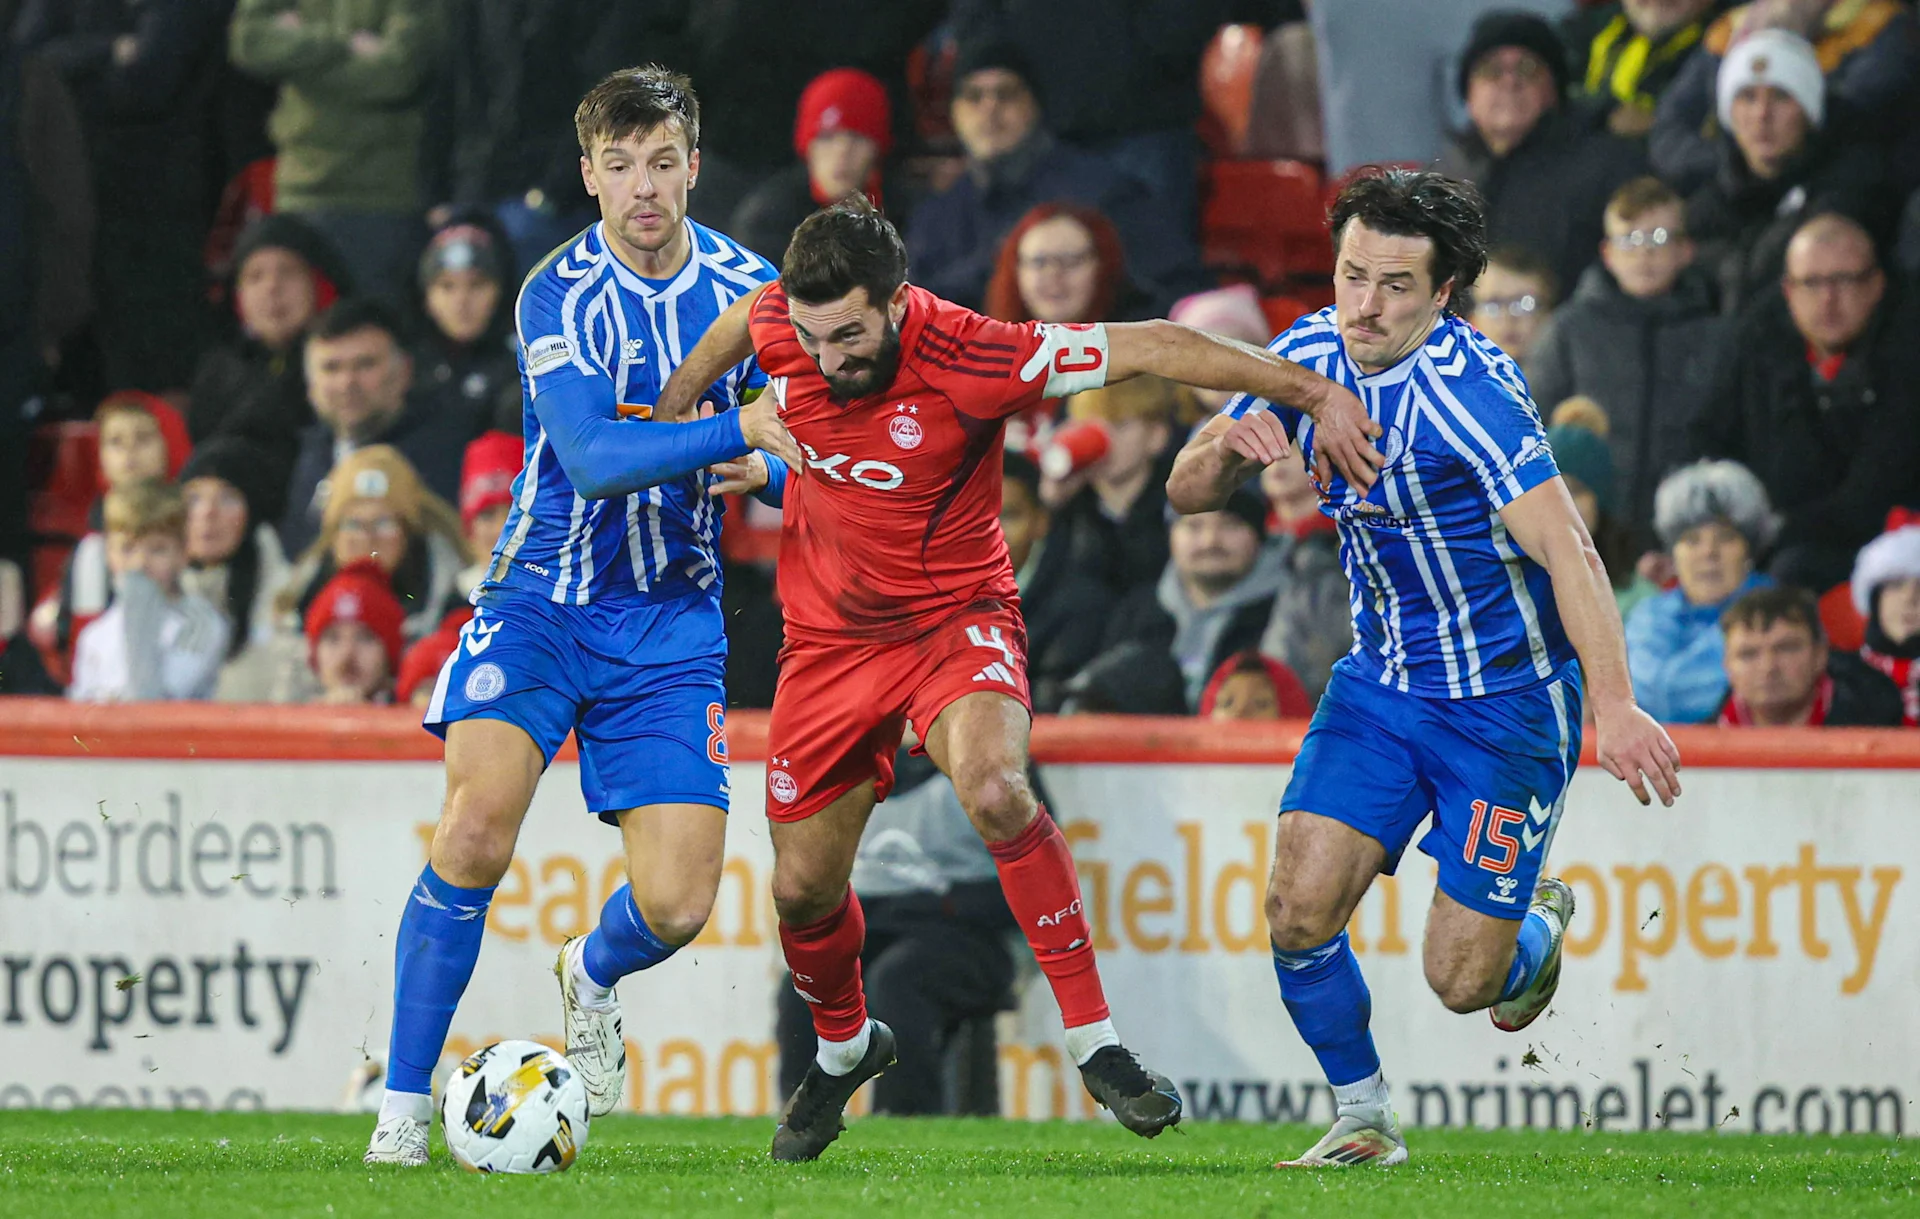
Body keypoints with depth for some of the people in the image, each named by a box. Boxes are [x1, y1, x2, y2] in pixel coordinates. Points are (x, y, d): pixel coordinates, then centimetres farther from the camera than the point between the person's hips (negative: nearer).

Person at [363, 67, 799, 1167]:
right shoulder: (560, 296, -12)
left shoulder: (748, 289, 0)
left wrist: (774, 472, -13)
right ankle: (405, 1102, -14)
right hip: (543, 594, -3)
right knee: (480, 826, -26)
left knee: (675, 905, -7)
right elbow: (594, 458, -24)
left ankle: (594, 977, 32)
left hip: (673, 621, 3)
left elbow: (795, 450, 10)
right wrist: (740, 430, -33)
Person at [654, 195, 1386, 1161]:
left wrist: (1315, 394, -20)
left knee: (994, 788, -34)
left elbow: (1149, 349, -21)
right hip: (830, 637, 4)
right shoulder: (782, 327, -14)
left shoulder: (969, 359, -27)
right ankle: (844, 1047, 42)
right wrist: (672, 410, 20)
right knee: (802, 890, 9)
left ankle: (1091, 1040, -25)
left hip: (955, 618, -4)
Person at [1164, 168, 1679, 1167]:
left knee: (1461, 981, -5)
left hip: (1508, 700, -6)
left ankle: (1537, 929, 32)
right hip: (1380, 681, 6)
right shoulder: (1312, 354, -3)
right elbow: (1187, 494, 5)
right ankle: (1363, 1119, 12)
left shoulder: (1471, 392, -24)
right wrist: (1229, 442, -19)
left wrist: (1613, 704, -44)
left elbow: (1564, 550, -32)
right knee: (1300, 911, -11)